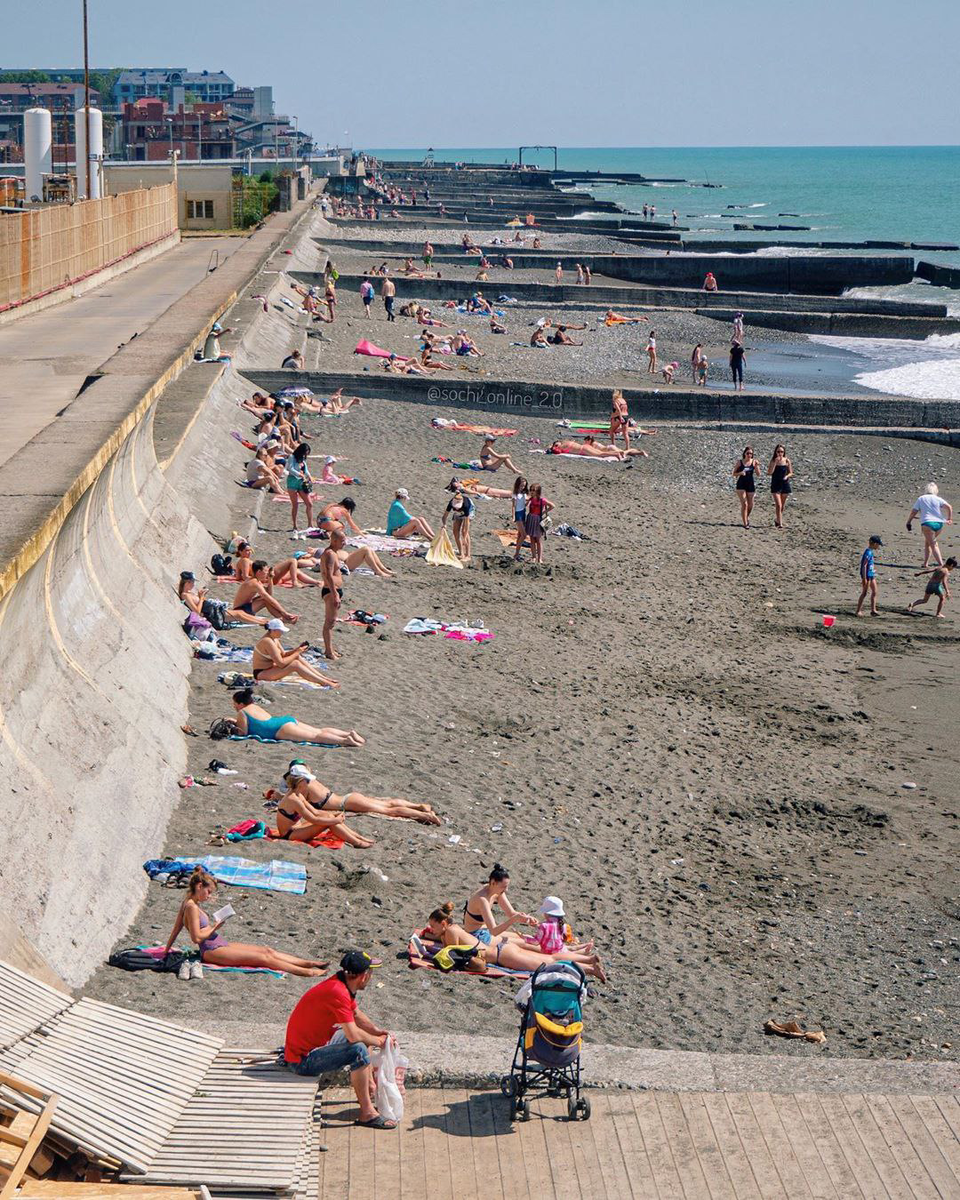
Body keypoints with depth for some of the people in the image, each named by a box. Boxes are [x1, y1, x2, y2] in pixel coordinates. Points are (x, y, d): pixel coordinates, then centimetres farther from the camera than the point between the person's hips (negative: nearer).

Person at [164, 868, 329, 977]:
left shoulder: (188, 904, 12)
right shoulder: (192, 907, -18)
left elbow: (176, 930, 17)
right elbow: (196, 937, -23)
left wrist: (166, 951, 22)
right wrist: (214, 928, -9)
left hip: (220, 945, 10)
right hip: (212, 951, -10)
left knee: (267, 950, 5)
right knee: (263, 958, -11)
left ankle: (308, 963, 5)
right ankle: (307, 972, -11)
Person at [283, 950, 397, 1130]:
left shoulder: (343, 985, 3)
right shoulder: (337, 992, -28)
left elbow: (357, 1016, 20)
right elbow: (353, 1035, -30)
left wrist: (378, 1032, 6)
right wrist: (377, 1042, -12)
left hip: (316, 1043, 11)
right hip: (303, 1060, -11)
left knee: (364, 1036, 22)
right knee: (359, 1050, -27)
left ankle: (370, 1091, 30)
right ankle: (367, 1113, -19)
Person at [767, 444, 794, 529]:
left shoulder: (787, 461, -1)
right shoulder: (773, 461, -4)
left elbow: (791, 473, 6)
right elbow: (769, 472, -15)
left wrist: (787, 476, -15)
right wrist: (775, 462, -20)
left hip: (785, 484, 2)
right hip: (775, 485, -2)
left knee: (782, 506, 13)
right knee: (779, 505, -11)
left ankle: (778, 520, 33)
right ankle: (780, 523, -11)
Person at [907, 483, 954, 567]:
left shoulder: (921, 499, 10)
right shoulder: (938, 499, 11)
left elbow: (913, 512, 7)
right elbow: (948, 507, -3)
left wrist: (908, 522, 18)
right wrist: (949, 519, 6)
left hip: (927, 523, -3)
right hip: (939, 523, 3)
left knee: (933, 545, -6)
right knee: (927, 542, 21)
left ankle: (941, 565, -19)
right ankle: (925, 563, 21)